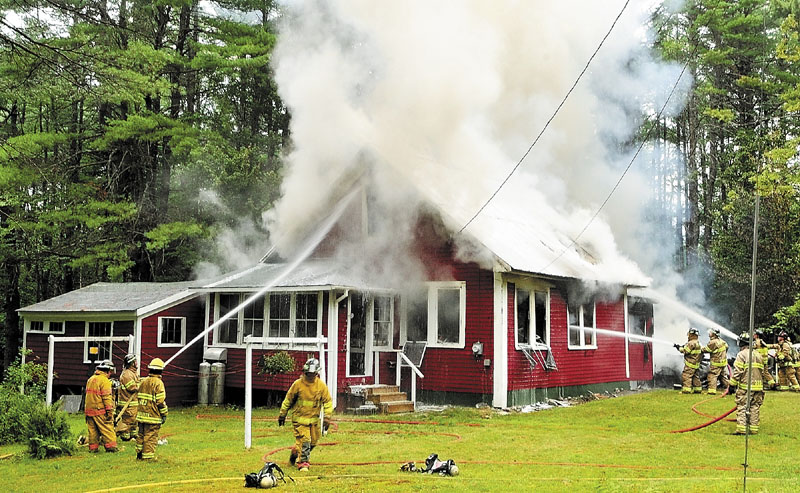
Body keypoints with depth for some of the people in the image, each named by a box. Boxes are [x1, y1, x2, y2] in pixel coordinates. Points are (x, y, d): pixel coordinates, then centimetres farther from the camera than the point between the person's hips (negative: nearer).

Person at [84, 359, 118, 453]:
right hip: (100, 411, -8)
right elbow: (107, 397, -16)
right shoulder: (104, 380, -11)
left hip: (89, 410, 8)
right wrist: (109, 411, -16)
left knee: (93, 430, 11)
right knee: (107, 430, -3)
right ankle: (111, 447, -3)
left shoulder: (91, 379, 16)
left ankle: (93, 448, 14)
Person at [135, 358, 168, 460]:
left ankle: (139, 454, 23)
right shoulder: (158, 383, -13)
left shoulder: (143, 382, 11)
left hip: (141, 414, 7)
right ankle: (147, 456, -1)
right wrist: (164, 414, -7)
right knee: (151, 437, -2)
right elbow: (161, 401, -15)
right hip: (153, 416, -7)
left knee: (141, 434, 16)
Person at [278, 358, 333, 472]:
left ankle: (296, 452, 36)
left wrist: (327, 417, -7)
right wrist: (282, 415, 8)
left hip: (314, 419, 4)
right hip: (299, 417, -4)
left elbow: (328, 401, 3)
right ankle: (303, 463, -1)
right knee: (304, 440, -12)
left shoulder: (321, 385, -4)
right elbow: (288, 400, 3)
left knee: (313, 441, 12)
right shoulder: (298, 384, -9)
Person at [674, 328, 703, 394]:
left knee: (686, 376, -9)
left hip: (690, 364, -10)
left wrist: (679, 347, -3)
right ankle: (697, 389, 18)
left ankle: (687, 390, -14)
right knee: (695, 377, 15)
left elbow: (685, 351, -17)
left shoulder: (692, 343, -17)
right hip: (696, 364, 10)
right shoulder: (698, 343, 16)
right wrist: (683, 347, 11)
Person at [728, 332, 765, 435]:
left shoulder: (741, 354, -7)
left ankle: (741, 429, -8)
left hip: (745, 386, -6)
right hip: (758, 386, 6)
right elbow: (762, 371, 20)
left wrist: (732, 384, -6)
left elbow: (737, 371, -12)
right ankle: (753, 428, 10)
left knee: (742, 407, -4)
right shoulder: (758, 355, 15)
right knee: (755, 407, 9)